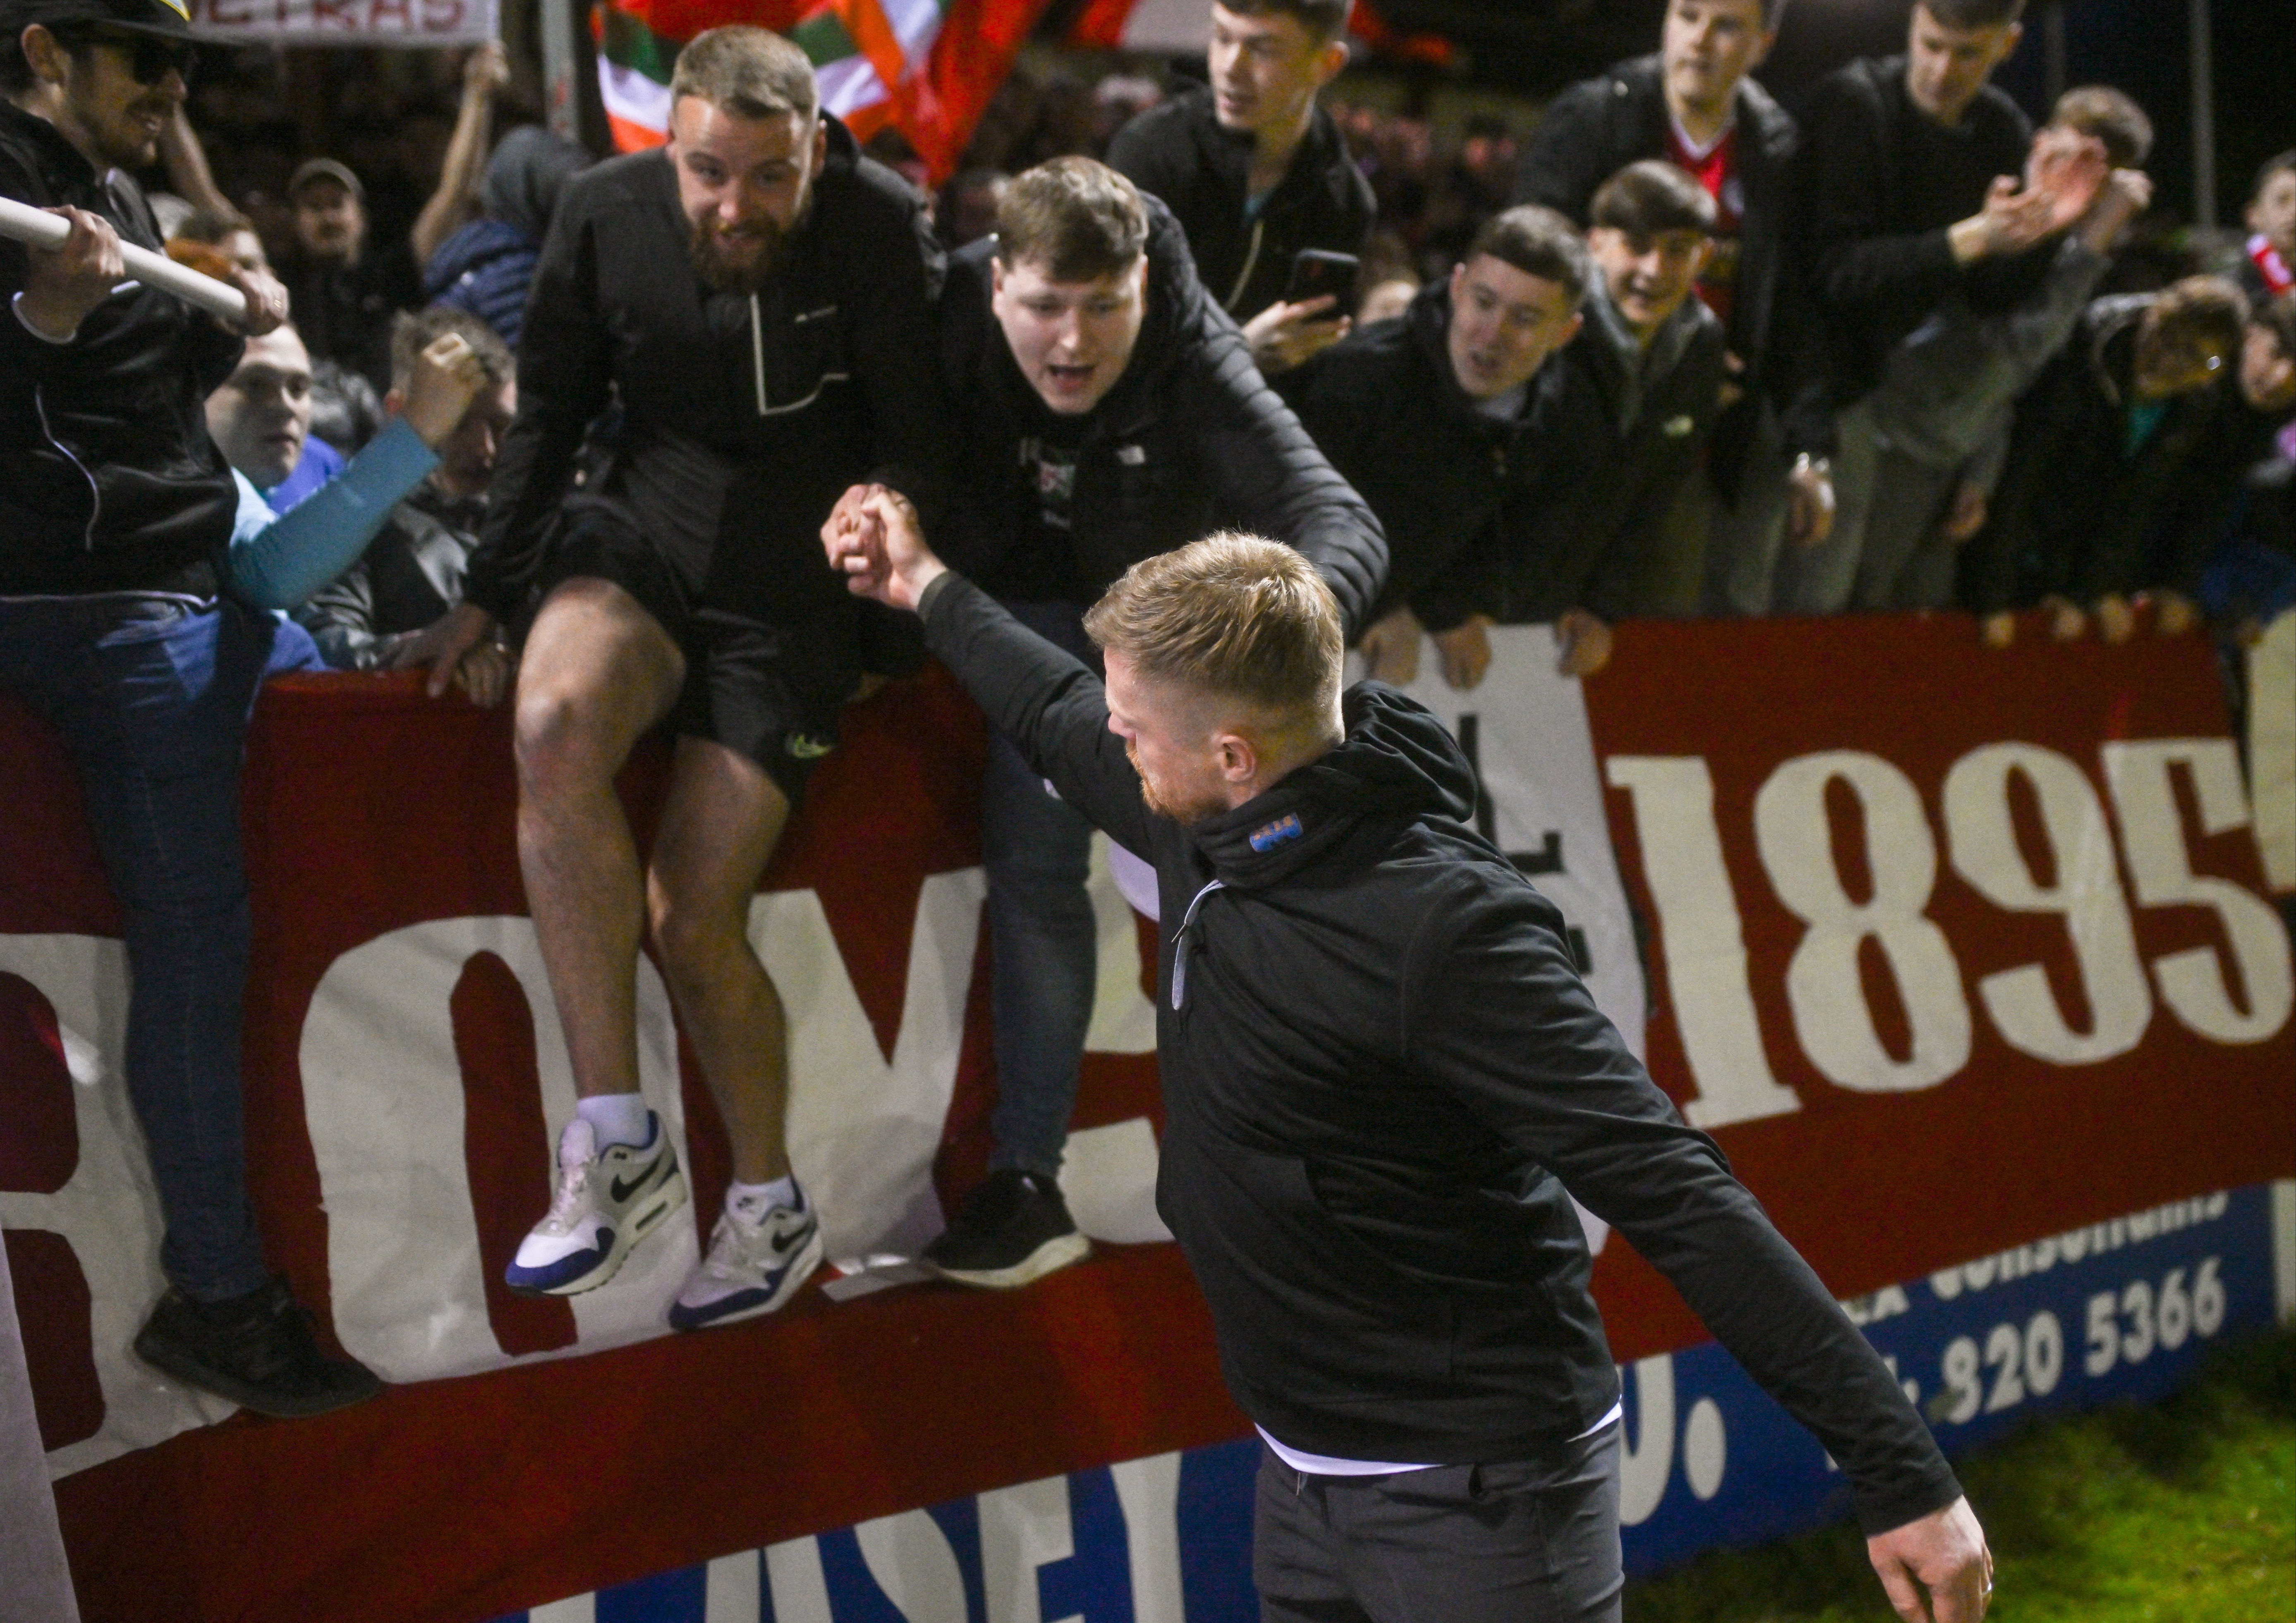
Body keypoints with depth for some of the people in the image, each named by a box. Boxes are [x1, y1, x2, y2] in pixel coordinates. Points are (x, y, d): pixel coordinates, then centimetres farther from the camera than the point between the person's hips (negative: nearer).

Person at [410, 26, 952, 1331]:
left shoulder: (880, 229, -12)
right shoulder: (608, 214, -4)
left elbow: (921, 439, -3)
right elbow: (552, 416, 8)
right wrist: (486, 601, 9)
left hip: (792, 594, -2)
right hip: (645, 533, 3)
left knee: (691, 917, -10)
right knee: (557, 727, -33)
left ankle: (772, 1207, 16)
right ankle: (618, 1143, -26)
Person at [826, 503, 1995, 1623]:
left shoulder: (1439, 928, -26)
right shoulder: (1215, 827, -1)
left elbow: (1673, 1199, -28)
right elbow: (1062, 723, 23)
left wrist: (1901, 1476, -29)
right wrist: (929, 589, 38)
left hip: (1473, 1502, -8)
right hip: (1303, 1467, 8)